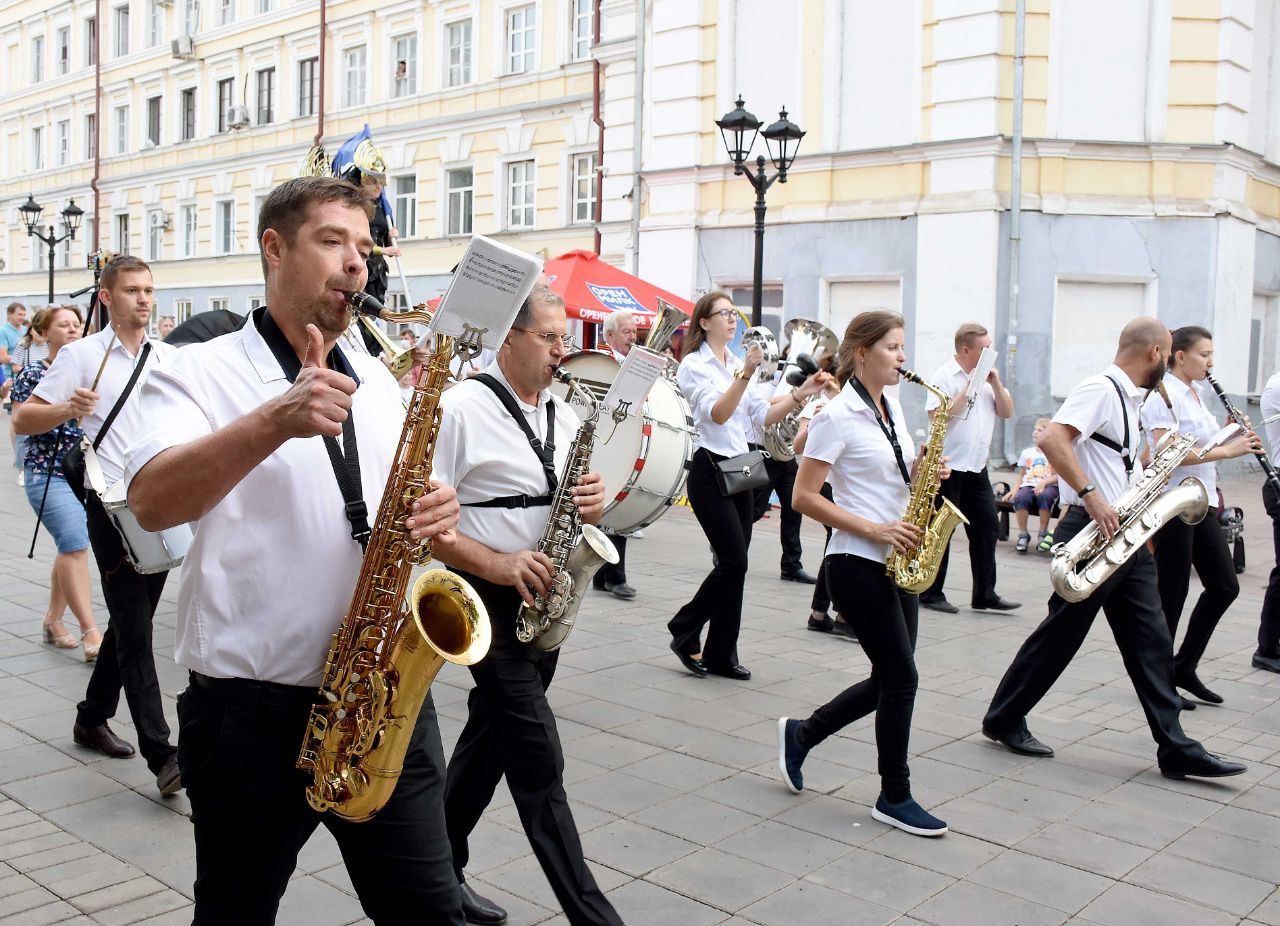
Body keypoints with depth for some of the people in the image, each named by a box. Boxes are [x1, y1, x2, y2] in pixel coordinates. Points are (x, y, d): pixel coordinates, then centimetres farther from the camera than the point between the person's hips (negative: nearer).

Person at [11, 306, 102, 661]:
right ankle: (91, 633, -16)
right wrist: (64, 411, -32)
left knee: (70, 547, 12)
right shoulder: (33, 373, -4)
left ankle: (53, 619, 26)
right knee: (75, 545, -15)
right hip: (49, 474, -5)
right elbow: (20, 422, -17)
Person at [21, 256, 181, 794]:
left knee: (131, 622, 16)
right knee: (134, 630, -7)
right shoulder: (83, 355, -1)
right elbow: (26, 418, -3)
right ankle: (160, 754, -8)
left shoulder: (170, 358, 10)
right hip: (112, 507, -5)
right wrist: (68, 407, -23)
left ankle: (93, 718, 35)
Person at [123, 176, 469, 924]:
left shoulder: (378, 381, 11)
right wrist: (275, 422, -36)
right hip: (249, 707, -3)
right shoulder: (200, 372, -6)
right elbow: (152, 503, -22)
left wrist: (434, 512, -7)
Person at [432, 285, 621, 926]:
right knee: (539, 763, -4)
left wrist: (593, 504, -6)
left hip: (544, 604, 7)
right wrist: (498, 565, -24)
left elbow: (574, 509, 18)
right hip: (489, 603, -7)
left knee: (488, 740, 17)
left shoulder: (564, 417, 11)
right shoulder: (460, 408, -12)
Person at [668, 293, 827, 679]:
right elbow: (717, 414, -23)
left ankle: (721, 654, 15)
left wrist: (801, 394, -3)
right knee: (734, 561, -11)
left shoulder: (736, 363, 16)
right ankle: (684, 632, 7)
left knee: (734, 563, 7)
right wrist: (746, 374, -34)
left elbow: (762, 415, 11)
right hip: (709, 470, -8)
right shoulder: (694, 365, -8)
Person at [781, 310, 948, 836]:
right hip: (857, 563, -8)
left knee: (890, 681, 10)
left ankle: (800, 735, 29)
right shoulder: (837, 417, -12)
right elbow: (804, 499, -15)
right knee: (901, 677, -3)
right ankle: (895, 798, 14)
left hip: (896, 561, 8)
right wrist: (874, 530, -19)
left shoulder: (892, 408, 12)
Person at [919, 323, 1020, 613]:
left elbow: (1006, 412, 10)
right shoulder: (944, 376, -9)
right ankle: (931, 594, 11)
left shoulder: (988, 376, 11)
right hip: (947, 467, -7)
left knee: (986, 528, 6)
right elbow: (937, 415, -19)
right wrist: (969, 388, -18)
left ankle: (984, 594, 14)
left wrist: (995, 382, -4)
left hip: (977, 468, 7)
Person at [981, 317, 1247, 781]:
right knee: (1060, 635, 1)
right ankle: (1003, 720, 15)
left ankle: (1176, 749, 11)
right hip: (1092, 533, -9)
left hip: (1125, 536, 9)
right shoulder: (1100, 389, -13)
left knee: (1150, 641, 7)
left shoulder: (1127, 399, 18)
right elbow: (1052, 438, -27)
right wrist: (1091, 497, -30)